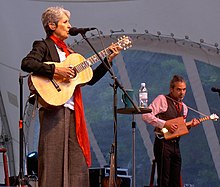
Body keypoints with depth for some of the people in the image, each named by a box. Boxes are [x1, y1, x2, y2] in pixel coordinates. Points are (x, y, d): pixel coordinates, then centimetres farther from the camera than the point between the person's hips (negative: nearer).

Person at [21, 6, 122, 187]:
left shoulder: (69, 52, 23)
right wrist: (55, 70, -21)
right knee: (53, 159, -8)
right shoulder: (44, 46, 2)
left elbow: (90, 78, 21)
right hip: (53, 109, -7)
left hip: (72, 111, 7)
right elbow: (26, 63, -18)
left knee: (77, 161, 4)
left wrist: (108, 59, 14)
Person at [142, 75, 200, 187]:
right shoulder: (162, 100, -4)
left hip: (176, 145, 7)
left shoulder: (184, 107, 19)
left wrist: (190, 125, 3)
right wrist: (164, 124, -19)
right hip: (163, 143, -7)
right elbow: (146, 116, -14)